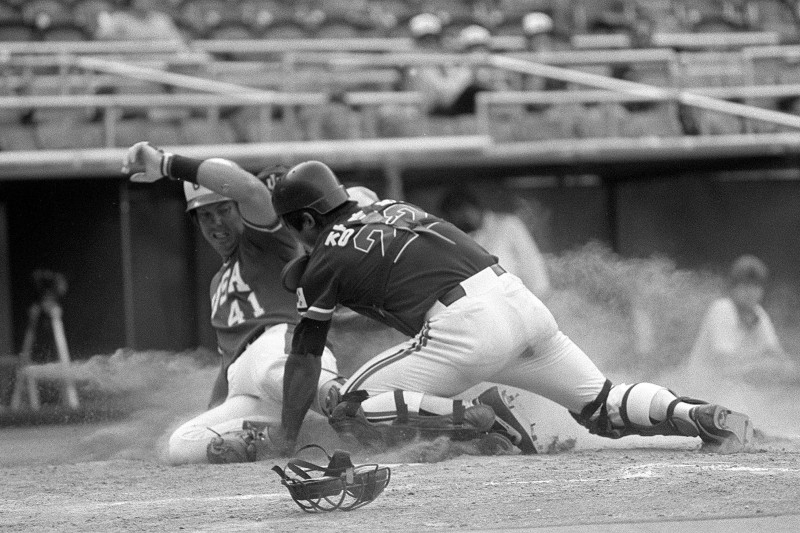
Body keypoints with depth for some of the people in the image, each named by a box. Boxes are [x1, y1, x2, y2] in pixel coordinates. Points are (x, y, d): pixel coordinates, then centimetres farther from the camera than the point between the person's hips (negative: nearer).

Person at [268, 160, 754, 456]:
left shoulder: (326, 261, 9)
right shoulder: (392, 207, 26)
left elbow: (305, 359, 13)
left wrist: (286, 439, 20)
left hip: (463, 329, -7)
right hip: (520, 297, 7)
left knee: (351, 413, 3)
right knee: (601, 406, 15)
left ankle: (470, 418, -15)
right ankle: (708, 417, -9)